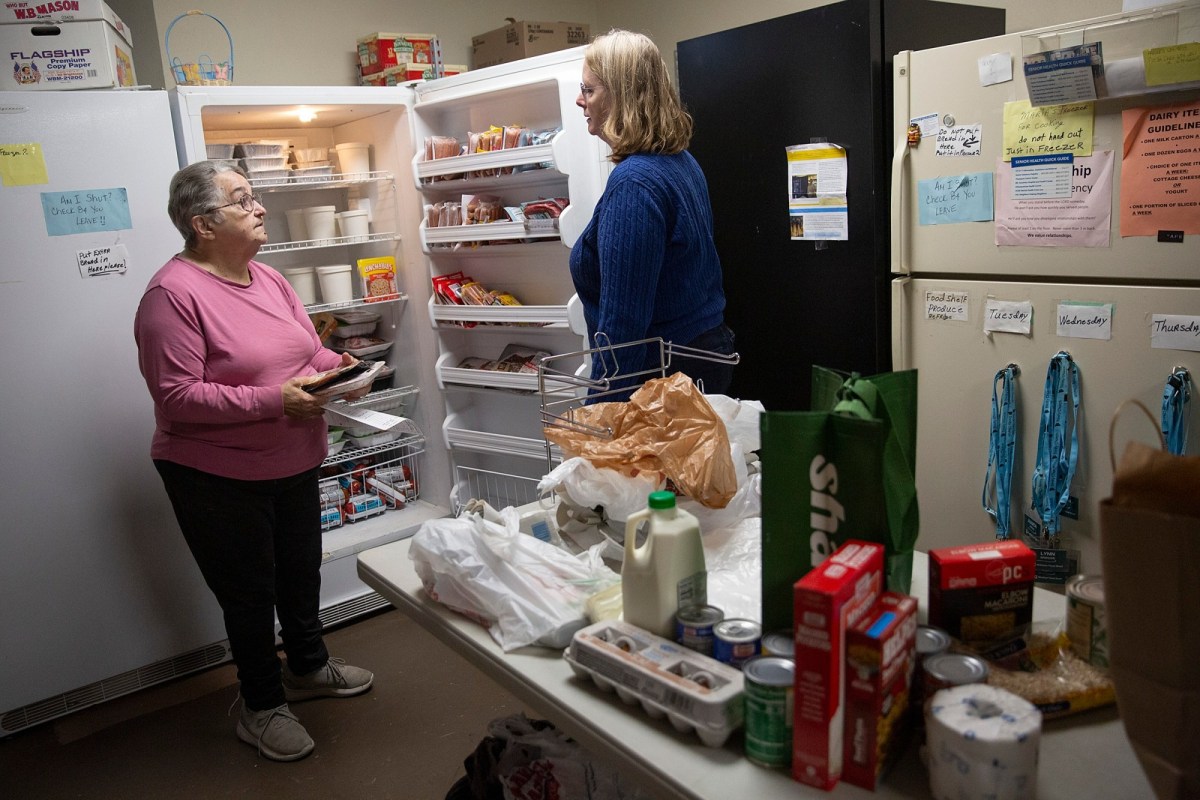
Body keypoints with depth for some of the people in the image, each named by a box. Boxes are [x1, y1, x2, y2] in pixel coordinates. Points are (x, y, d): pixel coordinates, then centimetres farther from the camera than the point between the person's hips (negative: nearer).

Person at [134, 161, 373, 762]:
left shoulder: (269, 280, 5)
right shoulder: (173, 294, -19)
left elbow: (310, 352, 13)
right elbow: (177, 397, -24)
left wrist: (337, 367, -9)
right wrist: (271, 401, -28)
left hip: (295, 465, 7)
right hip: (218, 480, -7)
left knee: (302, 574, 22)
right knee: (249, 593, 10)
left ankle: (308, 667, 46)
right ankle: (262, 707, 31)